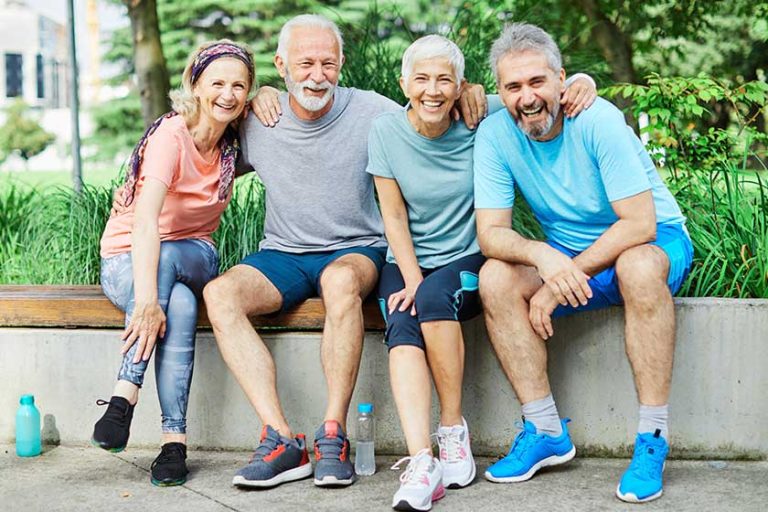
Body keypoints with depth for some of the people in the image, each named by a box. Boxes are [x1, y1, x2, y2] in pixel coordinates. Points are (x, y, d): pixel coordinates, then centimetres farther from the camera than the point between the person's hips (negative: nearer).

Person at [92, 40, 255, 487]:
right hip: (127, 261, -3)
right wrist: (146, 298, -48)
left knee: (171, 273, -35)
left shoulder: (234, 142, 0)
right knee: (180, 306, -37)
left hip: (196, 258, 4)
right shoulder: (171, 135, -19)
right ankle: (175, 438, -37)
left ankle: (125, 397, -40)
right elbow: (146, 220, -33)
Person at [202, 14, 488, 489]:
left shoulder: (370, 112, -5)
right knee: (219, 293, -27)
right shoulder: (257, 124, 1)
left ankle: (334, 436, -29)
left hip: (356, 249, -3)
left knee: (341, 279, -39)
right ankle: (282, 440, -28)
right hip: (282, 254, 3)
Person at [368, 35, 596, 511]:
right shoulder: (386, 131, -4)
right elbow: (394, 216, -1)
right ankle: (421, 462, -39)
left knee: (435, 295, -34)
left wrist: (583, 81, -18)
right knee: (402, 331, -29)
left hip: (470, 259, -1)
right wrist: (411, 279, -13)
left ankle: (454, 429, -20)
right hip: (407, 260, 1)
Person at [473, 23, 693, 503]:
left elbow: (639, 225, -25)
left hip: (656, 242, -4)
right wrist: (543, 257, -35)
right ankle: (547, 431, -13)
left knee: (639, 266, -38)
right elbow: (491, 232, -13)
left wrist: (560, 283, -26)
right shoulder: (495, 134, -11)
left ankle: (653, 437, -28)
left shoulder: (598, 120, -22)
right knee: (495, 277, -22)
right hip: (565, 253, 4)